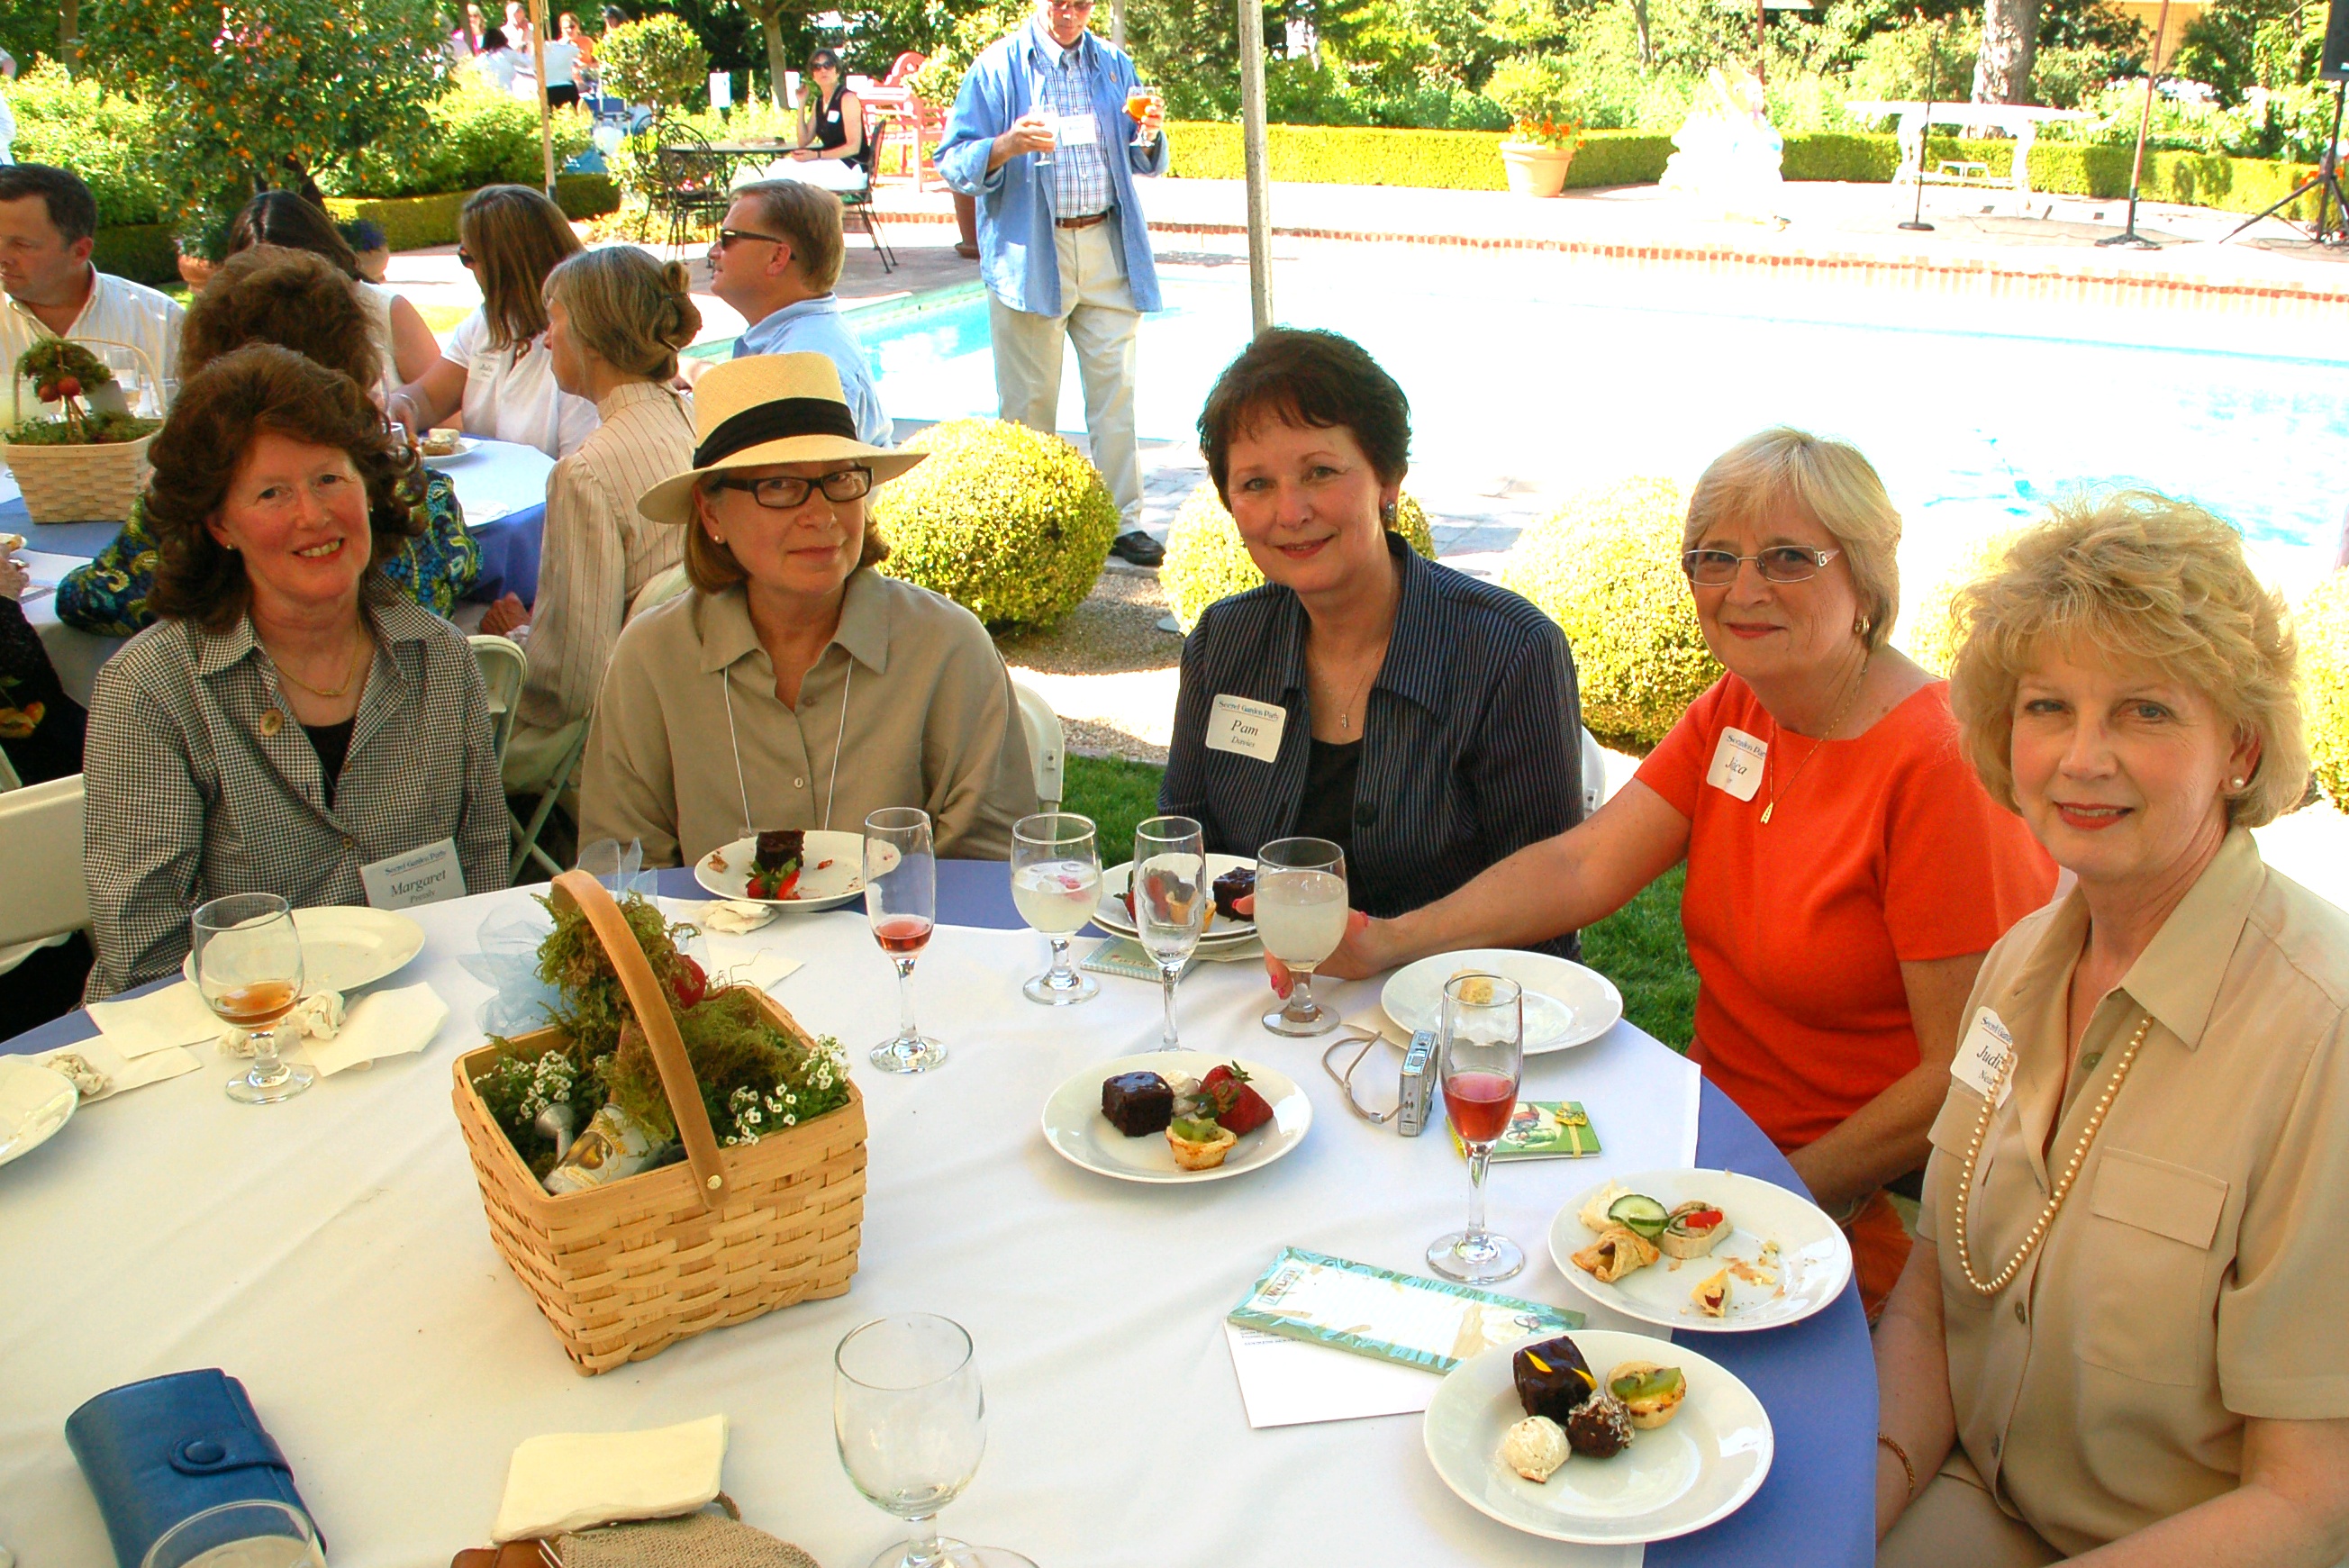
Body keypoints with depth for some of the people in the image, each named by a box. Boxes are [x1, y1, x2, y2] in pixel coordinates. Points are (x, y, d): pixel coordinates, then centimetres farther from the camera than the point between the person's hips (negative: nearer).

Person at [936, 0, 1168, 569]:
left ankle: (1121, 522, 8)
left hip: (1107, 248, 4)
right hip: (1028, 253, -3)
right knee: (1029, 399, 0)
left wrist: (1149, 136, -4)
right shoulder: (997, 67, 0)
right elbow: (954, 163, -4)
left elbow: (1146, 164, 19)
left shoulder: (1113, 64, 13)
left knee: (1115, 388, 1)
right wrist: (1007, 145, -23)